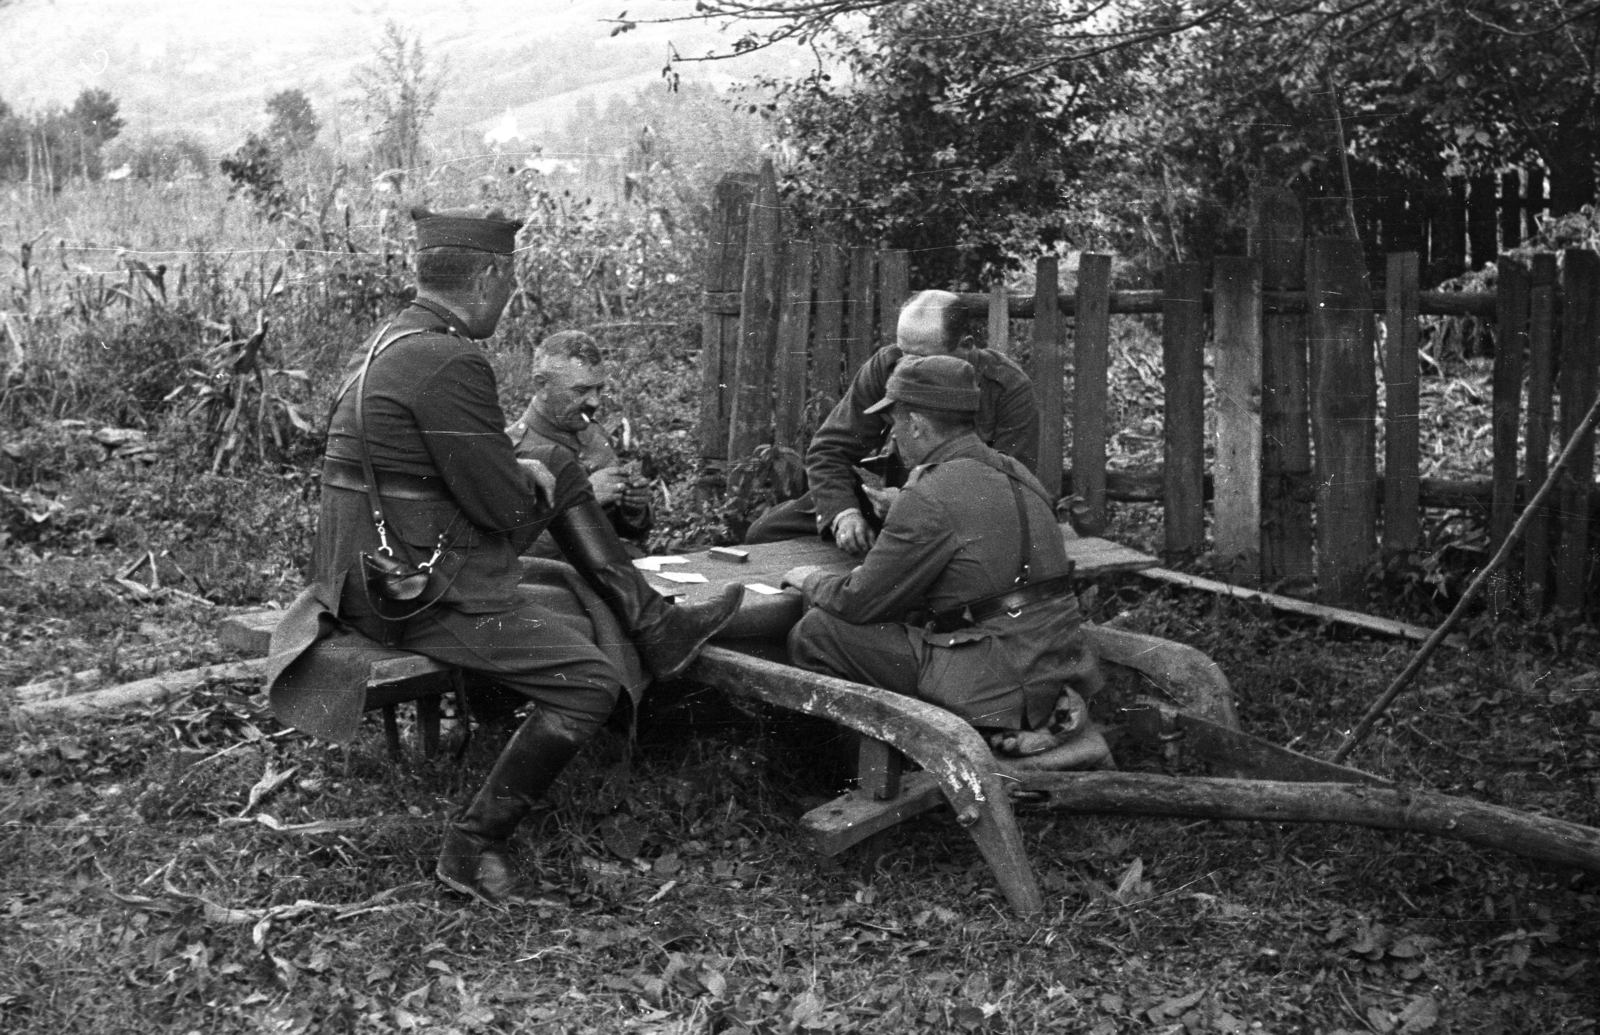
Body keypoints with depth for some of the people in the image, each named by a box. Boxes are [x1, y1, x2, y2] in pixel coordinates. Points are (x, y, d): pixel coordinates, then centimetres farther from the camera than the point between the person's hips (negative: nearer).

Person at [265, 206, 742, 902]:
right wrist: (532, 481, 2)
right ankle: (475, 844, -3)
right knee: (590, 681, -13)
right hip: (422, 596, -10)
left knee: (564, 475, 17)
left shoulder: (384, 345, 10)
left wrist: (529, 476, 12)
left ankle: (655, 627, 17)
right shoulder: (449, 363, -22)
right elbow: (504, 504, -20)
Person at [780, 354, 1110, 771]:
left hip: (996, 689, -9)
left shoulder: (929, 498, -13)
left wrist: (813, 580, 14)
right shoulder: (1015, 475, 13)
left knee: (816, 633, -4)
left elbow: (859, 604, -8)